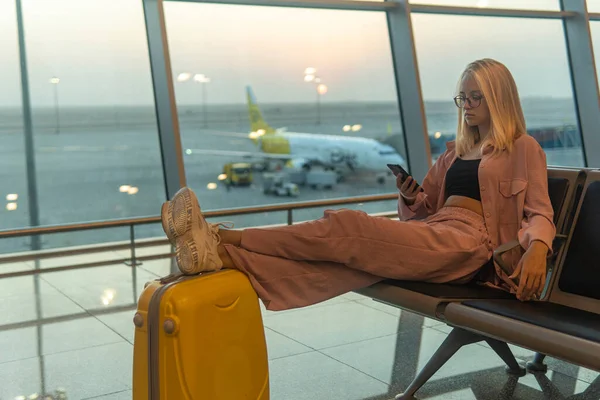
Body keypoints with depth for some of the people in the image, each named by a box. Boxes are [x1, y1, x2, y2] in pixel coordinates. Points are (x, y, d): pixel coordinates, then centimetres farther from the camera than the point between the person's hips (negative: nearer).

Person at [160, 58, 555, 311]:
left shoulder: (524, 148, 10)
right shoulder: (456, 150, 28)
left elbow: (541, 214, 0)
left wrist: (536, 250, -22)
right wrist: (411, 195, 4)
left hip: (469, 241, -6)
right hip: (431, 234, 6)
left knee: (348, 229, -27)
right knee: (342, 257, -23)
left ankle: (223, 237, -30)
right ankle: (220, 254, -43)